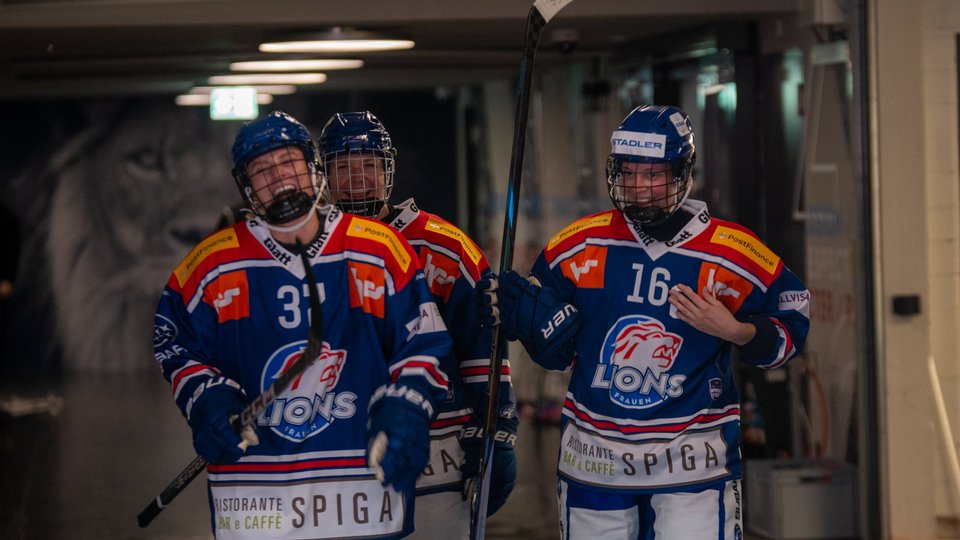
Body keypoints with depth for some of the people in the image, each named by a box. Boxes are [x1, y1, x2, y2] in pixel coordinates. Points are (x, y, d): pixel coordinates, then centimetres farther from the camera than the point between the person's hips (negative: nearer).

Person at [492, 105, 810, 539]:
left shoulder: (733, 254, -7)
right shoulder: (577, 246, -1)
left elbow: (791, 323, 1)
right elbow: (557, 352, 7)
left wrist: (736, 331, -16)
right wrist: (531, 314, -13)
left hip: (691, 459, -3)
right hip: (593, 456, 3)